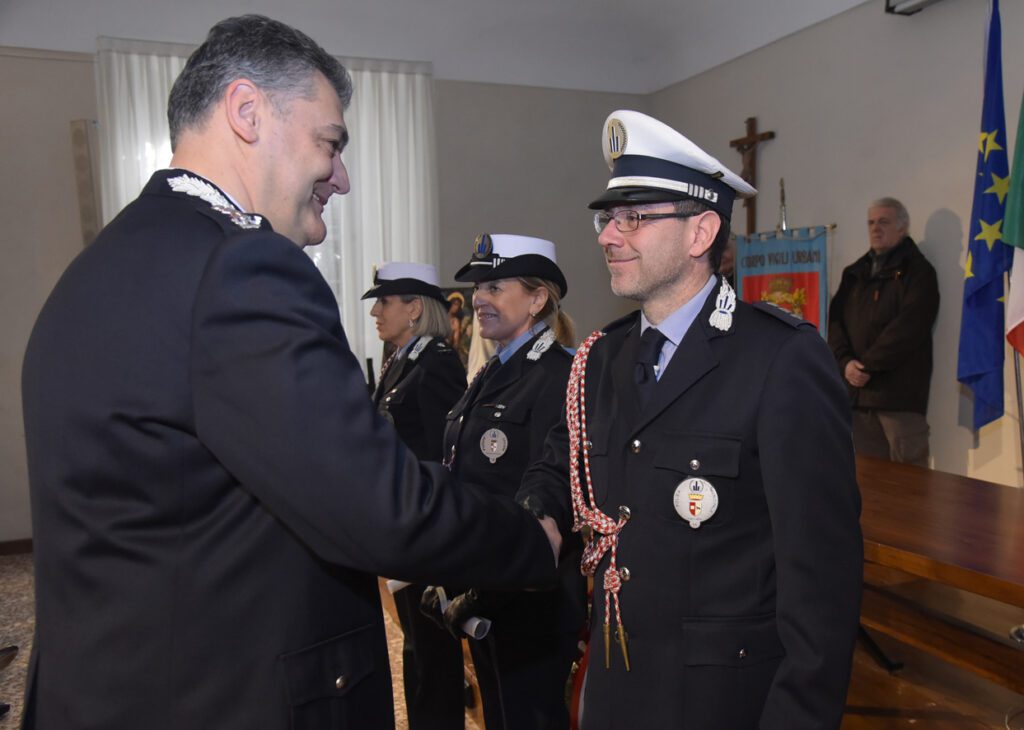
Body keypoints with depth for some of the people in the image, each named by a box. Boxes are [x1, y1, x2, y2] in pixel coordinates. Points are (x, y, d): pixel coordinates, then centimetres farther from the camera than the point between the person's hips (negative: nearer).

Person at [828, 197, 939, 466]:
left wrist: (868, 365, -13)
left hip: (899, 392, -5)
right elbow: (835, 319, 9)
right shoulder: (854, 272, 19)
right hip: (857, 389, 5)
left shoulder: (918, 271, 1)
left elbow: (908, 327, -12)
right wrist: (846, 362, -7)